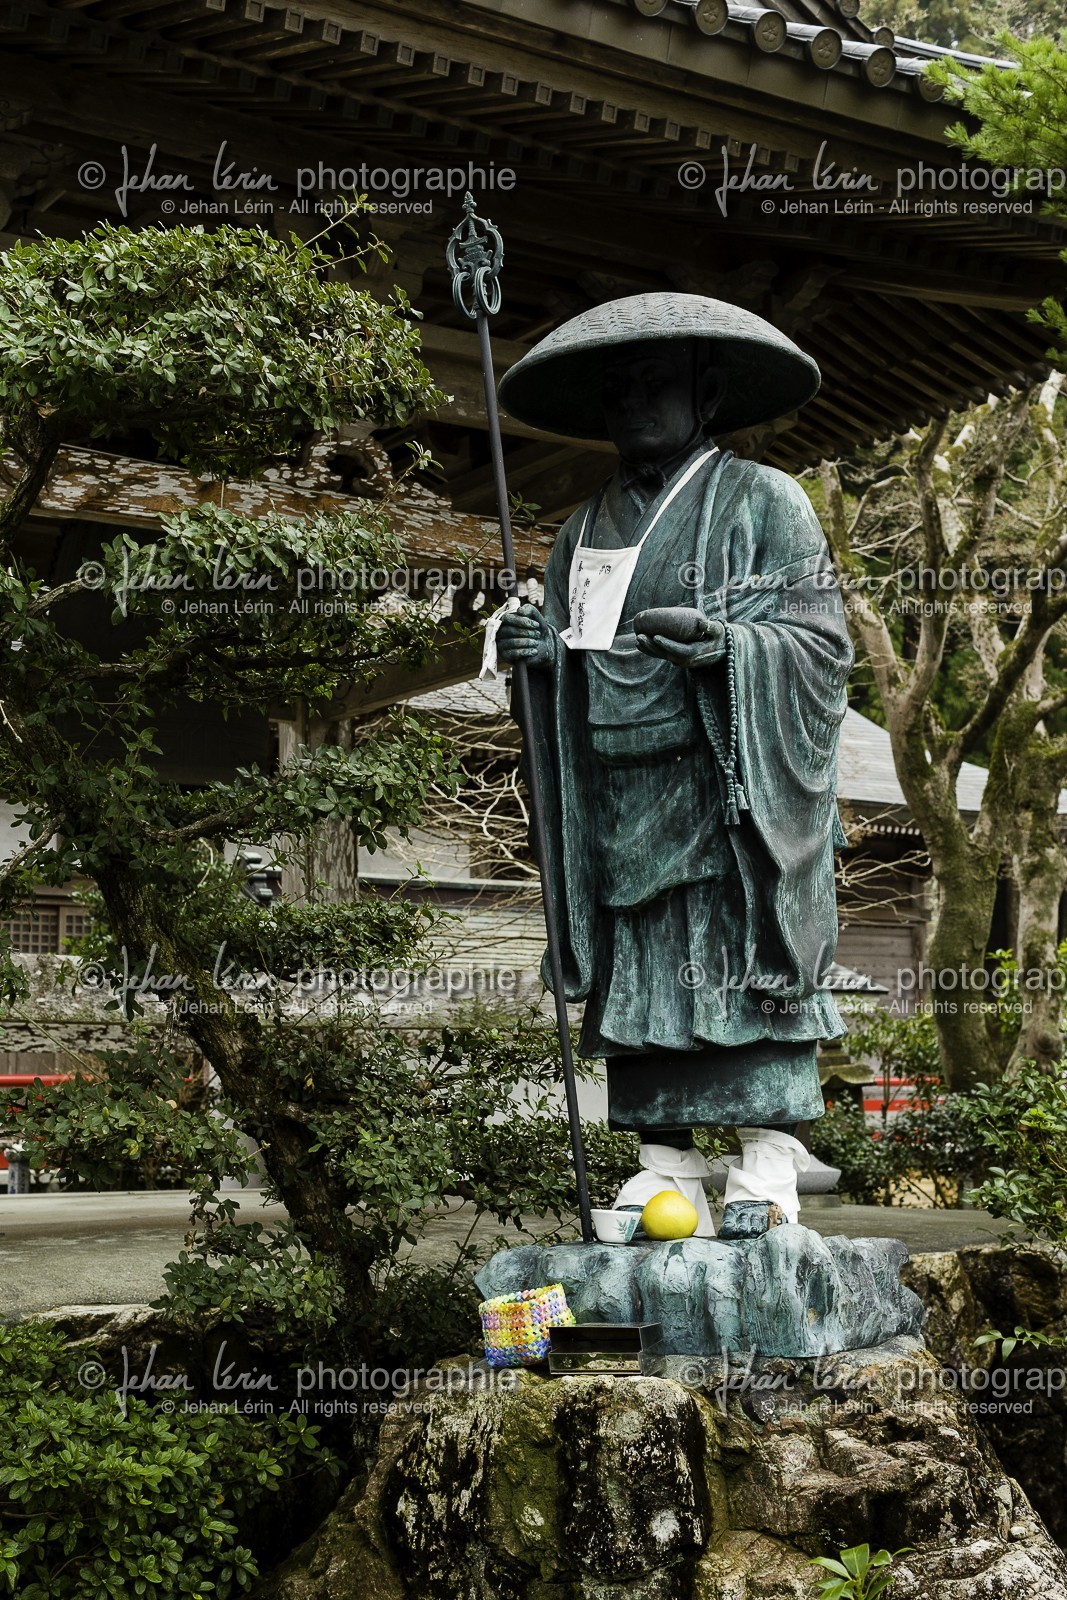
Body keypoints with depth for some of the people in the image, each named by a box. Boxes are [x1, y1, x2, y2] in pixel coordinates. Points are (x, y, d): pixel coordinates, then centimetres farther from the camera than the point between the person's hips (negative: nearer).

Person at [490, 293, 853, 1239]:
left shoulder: (763, 502, 3)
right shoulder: (587, 529, 19)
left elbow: (821, 640, -3)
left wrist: (722, 643, -19)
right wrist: (538, 649, 0)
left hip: (730, 788, -5)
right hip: (618, 797, 5)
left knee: (739, 959, -9)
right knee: (636, 973, 1)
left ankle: (767, 1170, -4)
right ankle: (666, 1172, 7)